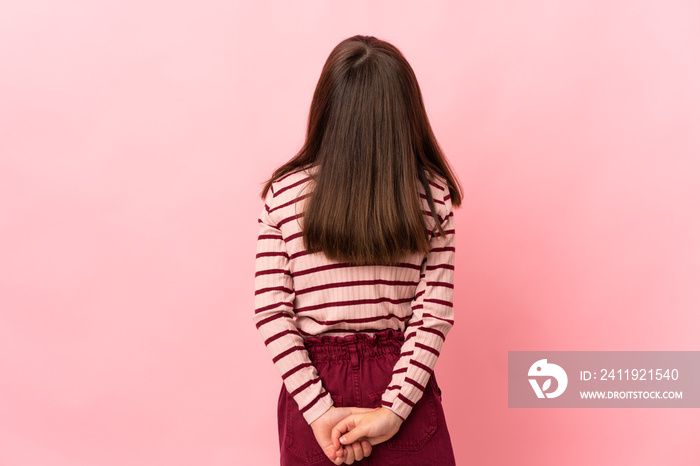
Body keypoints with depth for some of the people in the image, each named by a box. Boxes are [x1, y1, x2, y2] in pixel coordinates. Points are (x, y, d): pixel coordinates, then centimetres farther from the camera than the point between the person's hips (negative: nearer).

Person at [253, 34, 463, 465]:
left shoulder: (283, 195, -5)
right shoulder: (432, 196, -5)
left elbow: (271, 313, -9)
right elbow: (435, 312, -10)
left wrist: (320, 410, -9)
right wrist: (393, 410, -11)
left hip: (310, 385, 1)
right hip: (401, 384, 0)